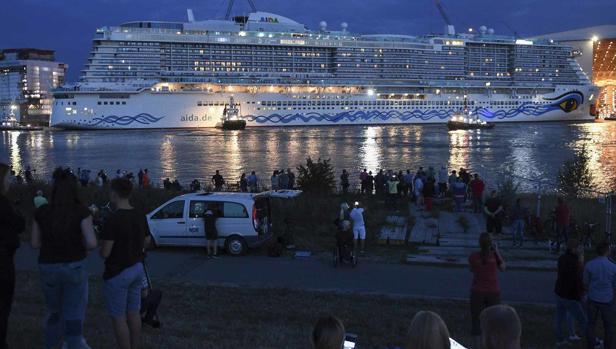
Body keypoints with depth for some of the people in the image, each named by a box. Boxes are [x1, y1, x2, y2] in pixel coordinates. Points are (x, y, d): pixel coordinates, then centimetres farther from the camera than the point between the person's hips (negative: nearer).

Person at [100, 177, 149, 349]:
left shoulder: (112, 220, -21)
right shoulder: (140, 216, 1)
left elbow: (105, 253, -20)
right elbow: (145, 242, 11)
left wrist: (102, 246, 0)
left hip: (118, 273, -7)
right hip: (137, 269, 7)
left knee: (118, 318, 4)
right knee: (134, 314, 16)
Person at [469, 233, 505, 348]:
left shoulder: (473, 256, -7)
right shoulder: (495, 255, -9)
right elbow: (502, 268, 8)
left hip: (477, 292, 0)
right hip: (493, 292, 0)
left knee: (476, 321, 9)